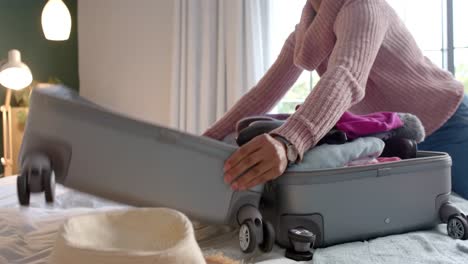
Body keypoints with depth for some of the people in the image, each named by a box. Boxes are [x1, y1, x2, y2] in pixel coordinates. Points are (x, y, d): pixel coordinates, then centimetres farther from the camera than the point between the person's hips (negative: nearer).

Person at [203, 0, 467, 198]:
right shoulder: (302, 35, -2)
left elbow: (346, 78, -47)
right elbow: (265, 92, 0)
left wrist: (287, 144, -66)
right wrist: (208, 140, -8)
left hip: (445, 128, -7)